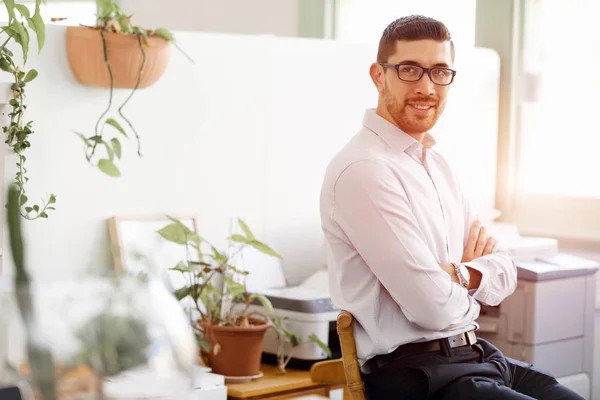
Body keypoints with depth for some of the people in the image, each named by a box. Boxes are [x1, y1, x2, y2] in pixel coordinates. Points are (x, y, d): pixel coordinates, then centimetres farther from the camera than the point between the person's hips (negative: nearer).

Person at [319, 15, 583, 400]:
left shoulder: (436, 164, 13)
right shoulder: (364, 169, -17)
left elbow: (505, 271, 12)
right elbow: (434, 307, -21)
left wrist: (463, 276, -10)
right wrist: (466, 287, 1)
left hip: (476, 355, 9)